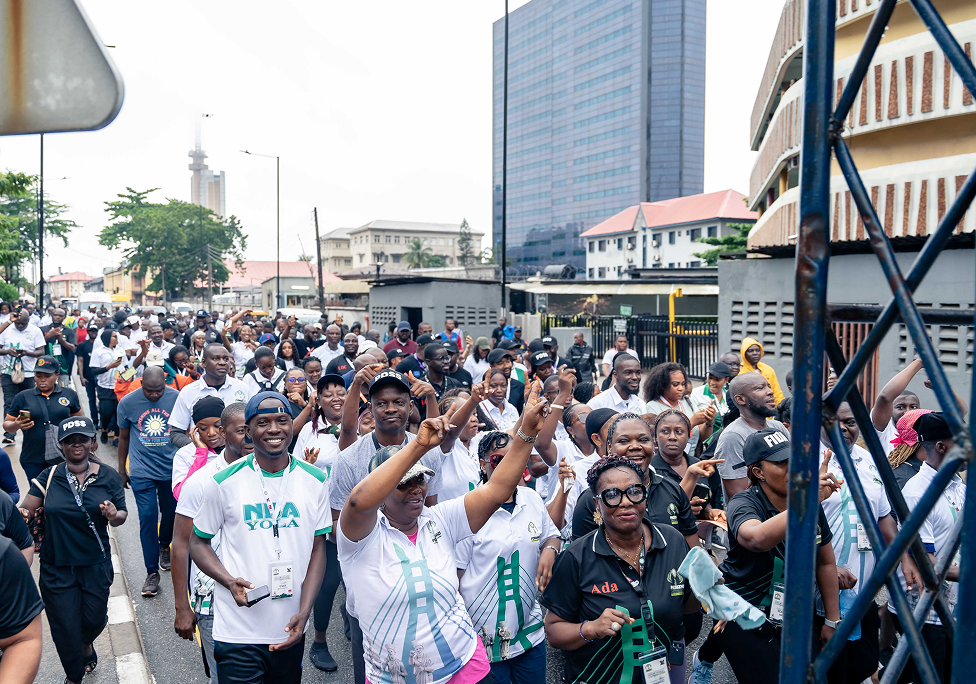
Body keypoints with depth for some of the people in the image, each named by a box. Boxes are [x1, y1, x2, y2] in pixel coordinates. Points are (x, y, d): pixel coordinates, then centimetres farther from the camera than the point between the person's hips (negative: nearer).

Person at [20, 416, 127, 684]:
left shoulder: (107, 476, -4)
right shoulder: (49, 477, -4)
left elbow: (122, 516, -1)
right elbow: (26, 509, -8)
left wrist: (114, 516, -23)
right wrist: (22, 514, -31)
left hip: (96, 565, 1)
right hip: (57, 568, 0)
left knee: (94, 619, 12)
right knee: (65, 627, 7)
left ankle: (86, 643, 51)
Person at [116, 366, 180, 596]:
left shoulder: (177, 398, -8)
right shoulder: (128, 402, -7)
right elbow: (124, 437, 6)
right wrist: (122, 470, 12)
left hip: (172, 468, 1)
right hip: (142, 471, -1)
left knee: (171, 512, 15)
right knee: (147, 518, -5)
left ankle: (164, 546, 46)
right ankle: (152, 572, 4)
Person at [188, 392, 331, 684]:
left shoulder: (315, 481, -1)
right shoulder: (223, 483, -7)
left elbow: (318, 549, 3)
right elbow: (198, 542, 2)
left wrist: (304, 611, -7)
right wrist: (230, 582, -15)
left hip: (291, 630, 3)